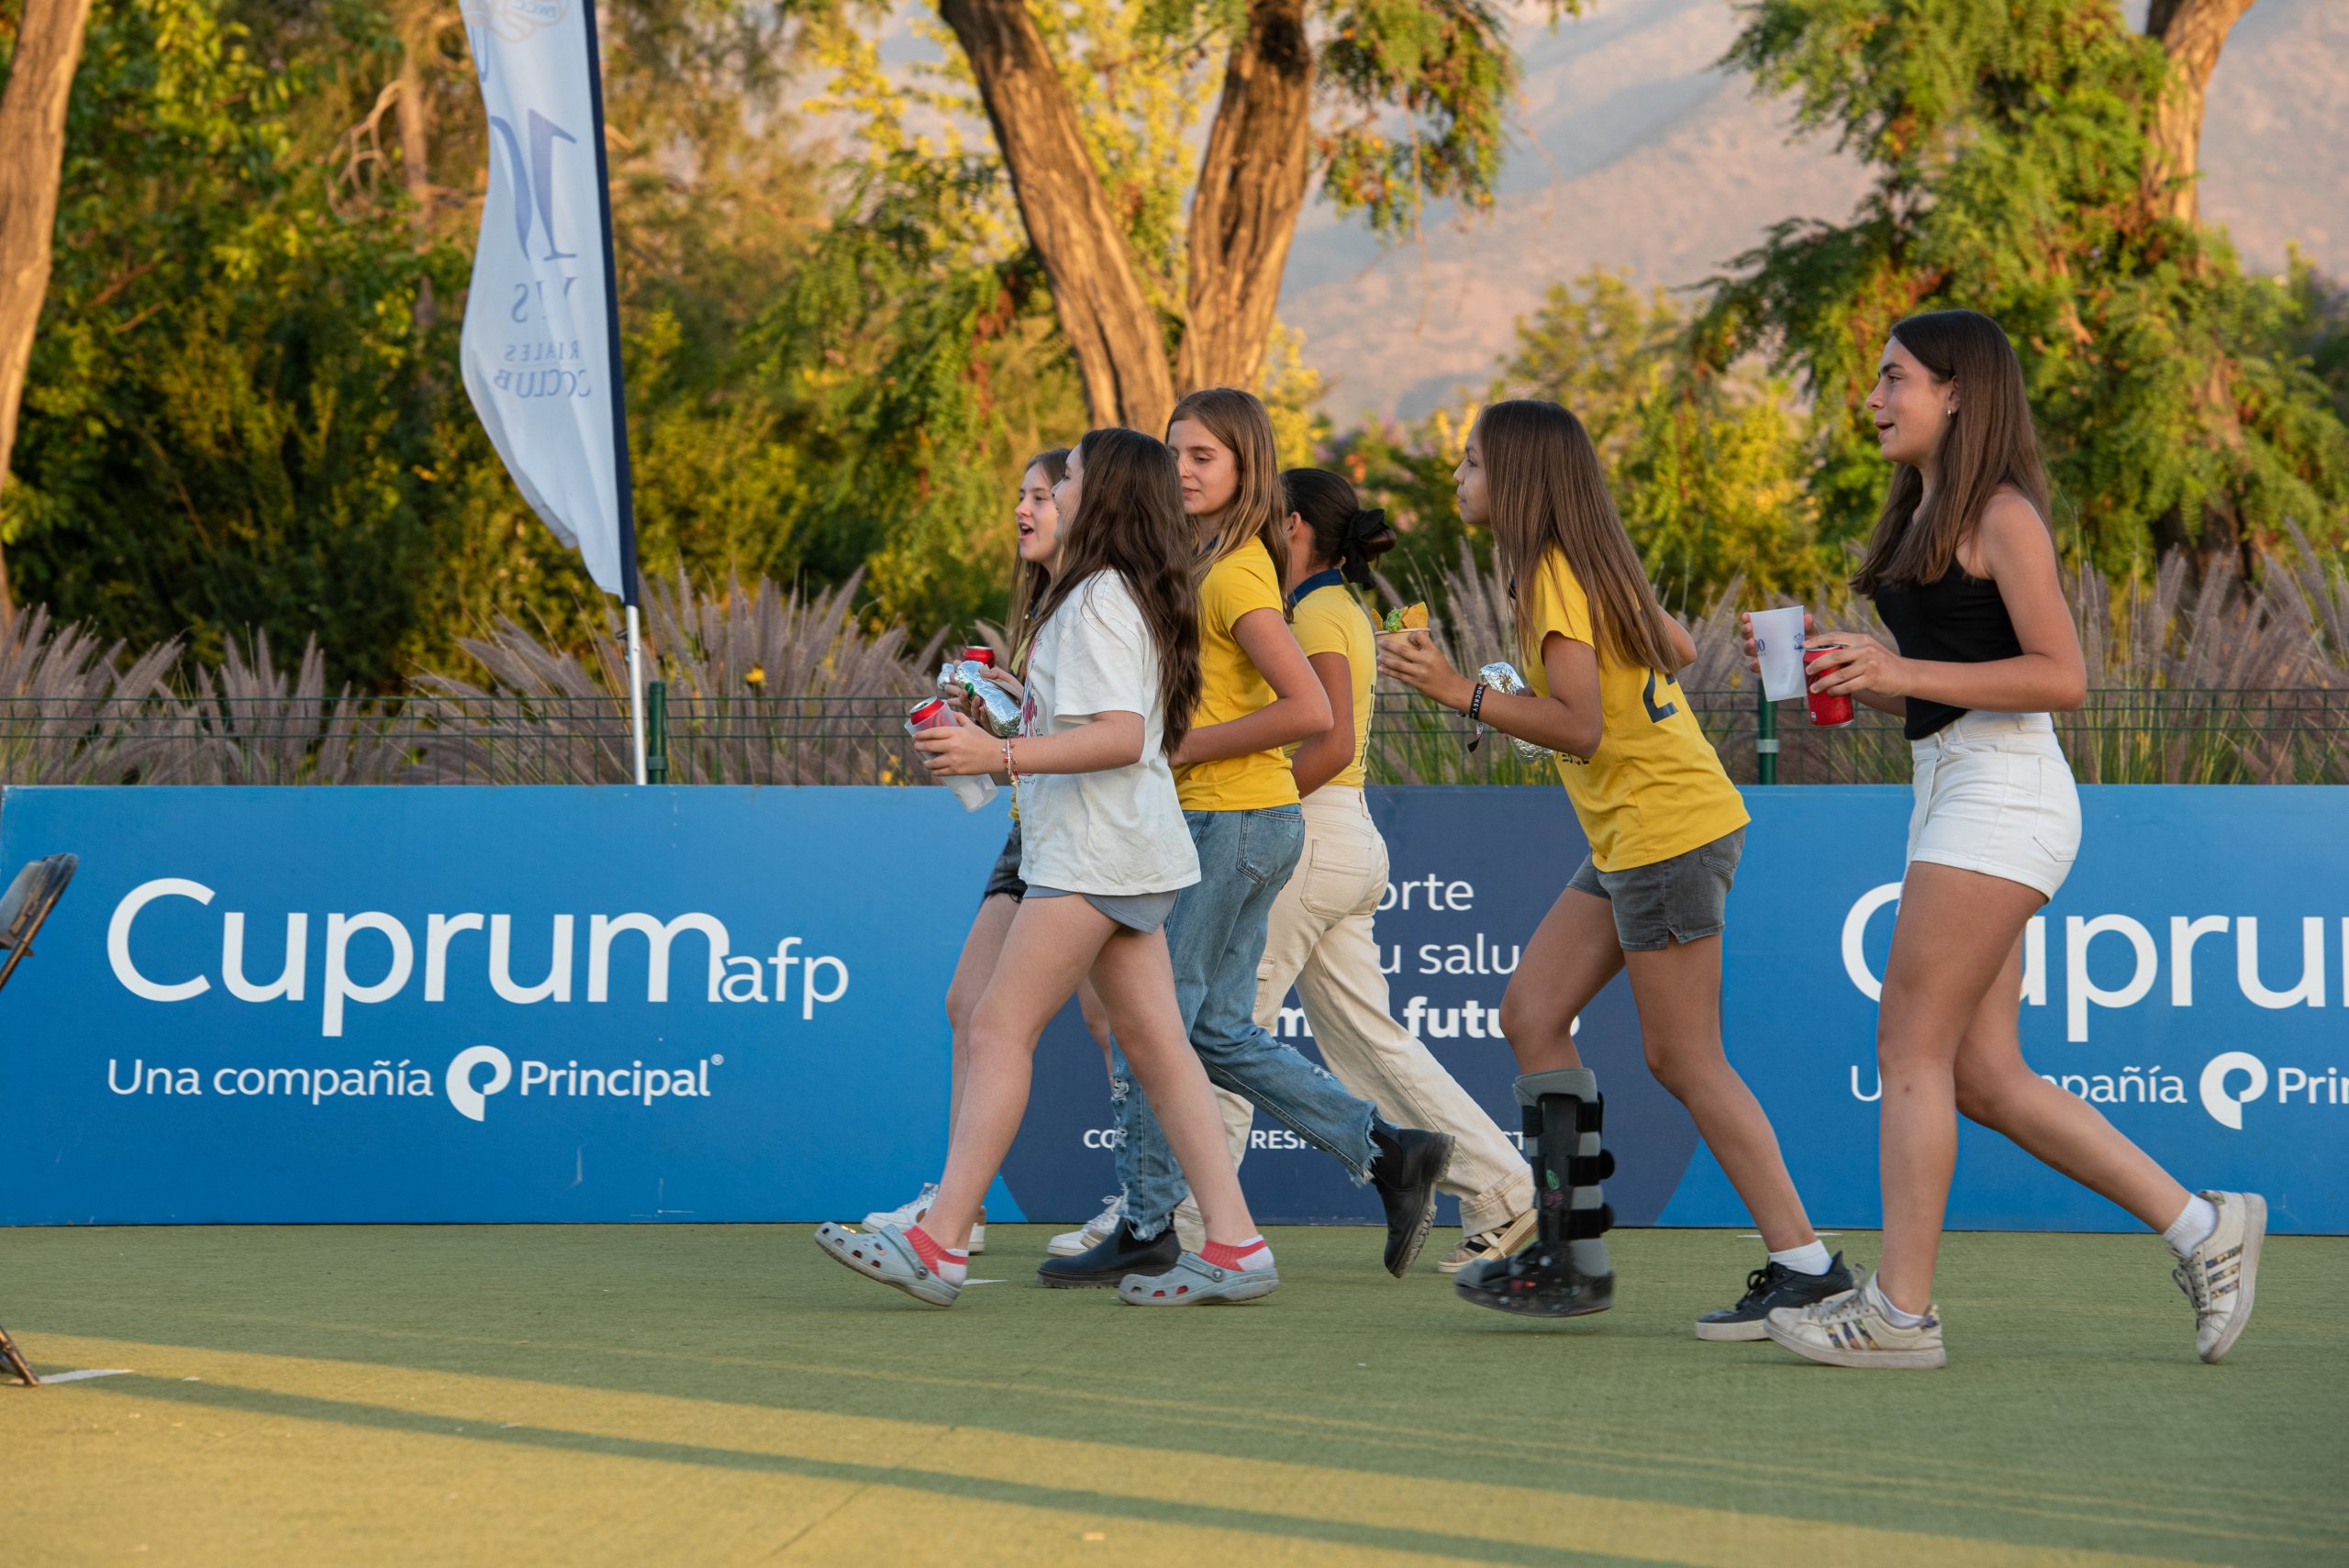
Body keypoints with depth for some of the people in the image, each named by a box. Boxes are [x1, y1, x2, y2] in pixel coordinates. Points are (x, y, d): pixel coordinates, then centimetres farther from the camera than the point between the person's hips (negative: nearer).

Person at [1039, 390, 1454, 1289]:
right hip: (1249, 820, 10)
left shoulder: (1234, 576, -16)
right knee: (1218, 1030, 12)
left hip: (1227, 822, -10)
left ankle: (1146, 1229, 7)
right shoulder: (1207, 563, 14)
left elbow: (1309, 711, -24)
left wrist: (1182, 748, -18)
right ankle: (1389, 1154, 13)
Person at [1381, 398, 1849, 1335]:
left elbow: (1581, 728, -22)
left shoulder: (1553, 576, -15)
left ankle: (1806, 1268, -5)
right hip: (1629, 835, 10)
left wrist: (1461, 693, -22)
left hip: (1667, 828, -10)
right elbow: (1678, 648, 25)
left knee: (1683, 1059, -7)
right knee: (1531, 1013, 7)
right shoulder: (1592, 567, 13)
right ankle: (1572, 1256, 6)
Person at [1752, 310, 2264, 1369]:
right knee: (1984, 1078, 6)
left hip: (2003, 795, -10)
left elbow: (2062, 677, -15)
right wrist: (1825, 664, 8)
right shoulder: (1924, 518, 19)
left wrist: (1901, 671, -21)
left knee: (1912, 1048, -9)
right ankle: (2200, 1226, 10)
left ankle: (1900, 1309, -7)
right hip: (1950, 794, 10)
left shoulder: (2002, 515, -8)